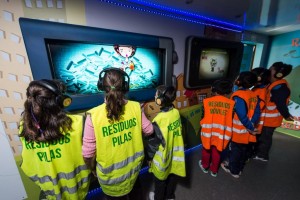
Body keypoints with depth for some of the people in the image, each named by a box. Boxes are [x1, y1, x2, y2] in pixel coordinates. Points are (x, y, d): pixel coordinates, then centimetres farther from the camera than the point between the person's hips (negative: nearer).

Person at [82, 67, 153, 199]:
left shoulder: (94, 115, -28)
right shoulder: (135, 107, -20)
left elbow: (88, 153, -18)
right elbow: (149, 130, -5)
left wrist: (93, 168, 2)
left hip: (110, 173, -2)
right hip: (133, 165, 3)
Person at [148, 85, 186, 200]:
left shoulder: (159, 119, -30)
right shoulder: (176, 112, -12)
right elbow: (179, 130, 1)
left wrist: (150, 157, -6)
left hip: (163, 156, -5)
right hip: (175, 153, 6)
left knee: (160, 179, 22)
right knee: (173, 175, 28)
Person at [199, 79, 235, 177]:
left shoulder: (207, 101, -13)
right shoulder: (231, 103, -10)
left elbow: (203, 116, -7)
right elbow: (231, 119, -2)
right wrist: (225, 127, 14)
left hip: (208, 131, -1)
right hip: (221, 132, 1)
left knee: (206, 149, 21)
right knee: (217, 152, 20)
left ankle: (205, 166, 42)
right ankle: (214, 170, 38)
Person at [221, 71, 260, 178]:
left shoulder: (238, 96, -23)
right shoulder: (254, 95, 1)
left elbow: (242, 115, -26)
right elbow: (257, 113, 1)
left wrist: (250, 127, -13)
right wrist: (252, 125, -1)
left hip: (238, 130, -7)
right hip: (247, 131, 7)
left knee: (235, 150, 12)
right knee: (243, 150, 22)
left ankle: (234, 170, 31)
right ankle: (239, 168, 41)